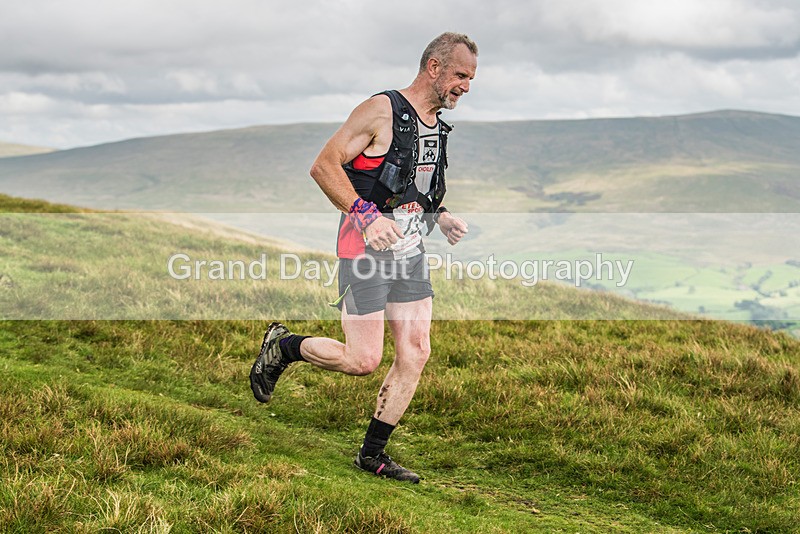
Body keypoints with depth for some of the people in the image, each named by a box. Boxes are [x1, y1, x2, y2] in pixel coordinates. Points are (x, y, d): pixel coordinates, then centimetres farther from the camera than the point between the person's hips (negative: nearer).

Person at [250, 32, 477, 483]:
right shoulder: (381, 111, -12)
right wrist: (367, 216, -26)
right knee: (363, 360, -8)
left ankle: (373, 452, 13)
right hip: (367, 248, -8)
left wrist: (442, 218, 8)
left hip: (411, 252, 8)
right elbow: (324, 166, -15)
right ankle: (282, 347, 17)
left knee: (416, 355, 1)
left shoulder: (437, 126, 14)